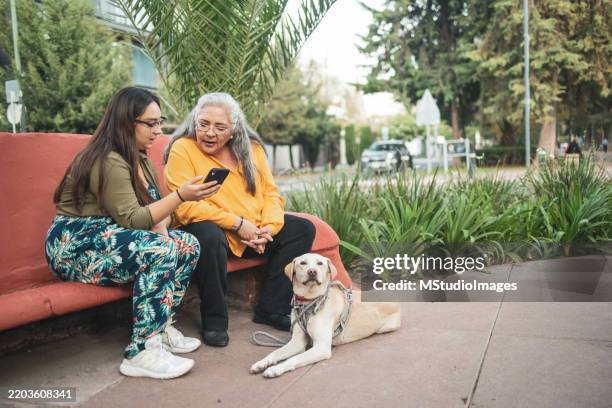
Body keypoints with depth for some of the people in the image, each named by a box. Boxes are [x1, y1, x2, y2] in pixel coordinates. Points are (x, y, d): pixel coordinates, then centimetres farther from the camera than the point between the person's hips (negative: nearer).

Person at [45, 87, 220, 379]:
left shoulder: (140, 159, 12)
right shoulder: (108, 161, -19)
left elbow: (153, 206, 8)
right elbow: (131, 219, -23)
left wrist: (161, 231, -14)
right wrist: (180, 195, -29)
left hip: (107, 238, 9)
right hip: (73, 247, -9)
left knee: (188, 244, -8)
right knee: (161, 252, -30)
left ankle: (161, 327, 0)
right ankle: (141, 353, -25)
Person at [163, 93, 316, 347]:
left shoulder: (251, 148, 7)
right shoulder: (182, 149, -10)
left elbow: (271, 193, 6)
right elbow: (185, 207, -20)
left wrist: (268, 227, -14)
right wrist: (238, 224, -22)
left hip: (253, 231, 6)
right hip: (213, 229, -6)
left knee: (303, 229, -4)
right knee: (209, 237, -39)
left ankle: (271, 309, 2)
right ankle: (214, 320, -16)